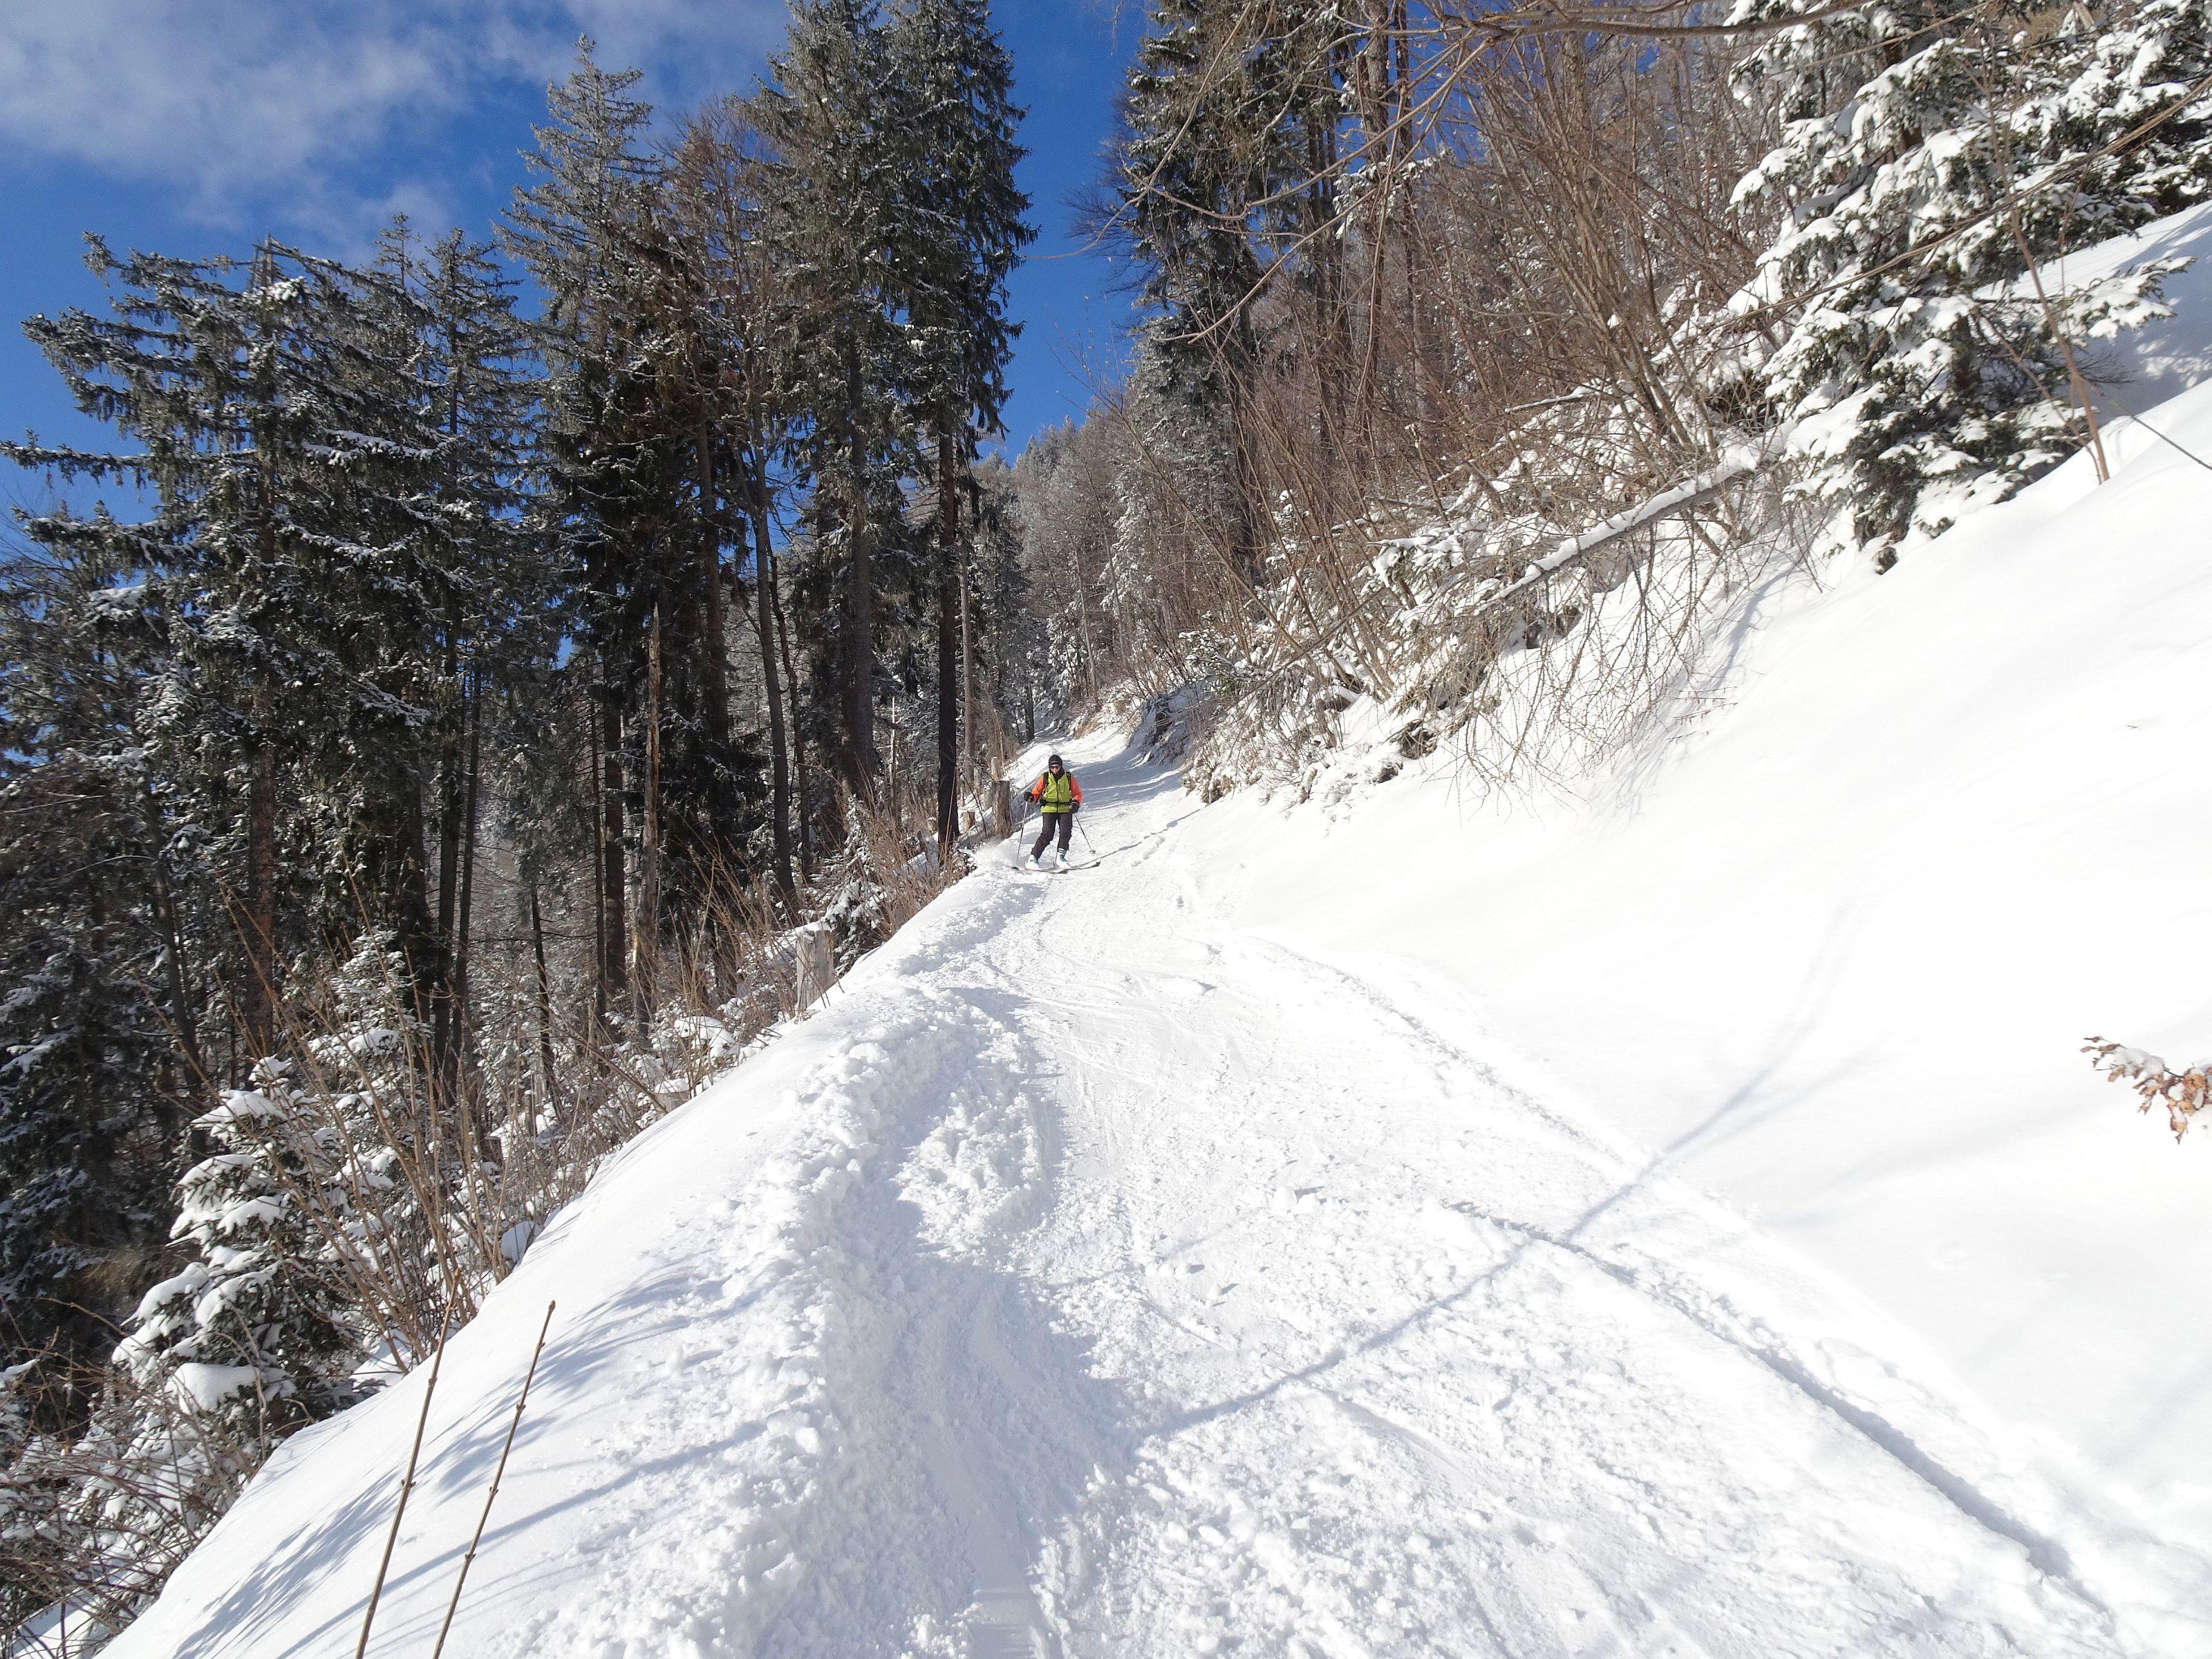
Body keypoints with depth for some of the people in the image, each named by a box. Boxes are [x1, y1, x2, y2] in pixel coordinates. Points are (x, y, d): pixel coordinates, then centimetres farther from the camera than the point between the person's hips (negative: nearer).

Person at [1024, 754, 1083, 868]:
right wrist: (1031, 796, -14)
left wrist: (1076, 803, -10)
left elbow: (1077, 793, 10)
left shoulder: (1069, 777, 4)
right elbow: (1036, 792, 9)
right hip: (1049, 809, -1)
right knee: (1047, 834, -14)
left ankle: (1061, 857, -3)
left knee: (1065, 832, -17)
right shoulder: (1045, 778, 3)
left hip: (1065, 809, 1)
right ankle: (1033, 857, -7)